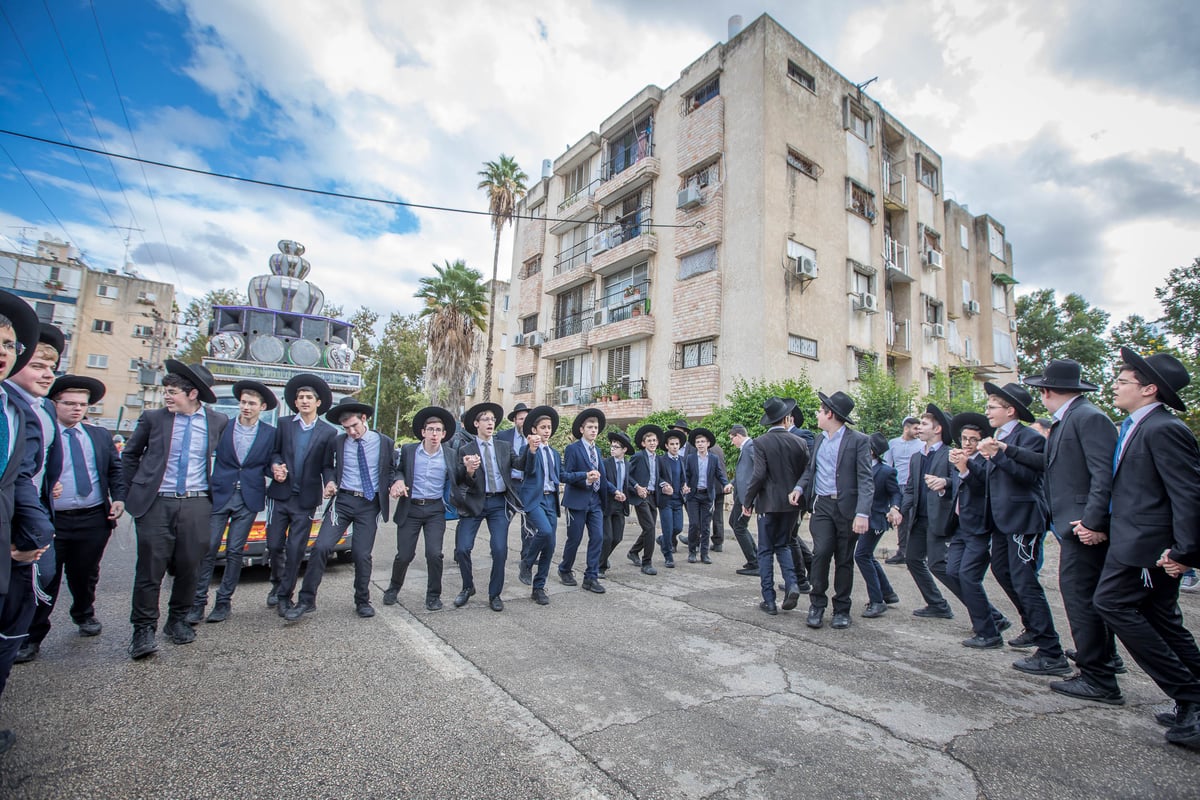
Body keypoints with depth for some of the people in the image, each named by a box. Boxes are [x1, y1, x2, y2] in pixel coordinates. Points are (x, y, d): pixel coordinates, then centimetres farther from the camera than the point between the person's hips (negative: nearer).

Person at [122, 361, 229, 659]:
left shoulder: (218, 422, 2)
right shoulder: (153, 418, 2)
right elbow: (129, 456, 13)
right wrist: (135, 490, 9)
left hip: (197, 505, 0)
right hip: (156, 503, 0)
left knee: (189, 568, 8)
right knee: (150, 568, 1)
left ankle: (178, 621, 27)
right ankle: (144, 629, 15)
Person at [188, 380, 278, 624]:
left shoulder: (270, 433, 2)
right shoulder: (222, 426, 2)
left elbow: (269, 467, 6)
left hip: (249, 500, 0)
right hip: (218, 495, 0)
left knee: (235, 552, 7)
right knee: (208, 550, 2)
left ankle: (224, 601, 18)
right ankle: (198, 602, 14)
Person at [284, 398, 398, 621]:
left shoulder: (384, 442, 1)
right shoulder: (338, 442, 4)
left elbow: (391, 469, 11)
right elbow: (331, 468, 16)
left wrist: (394, 484, -8)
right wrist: (330, 482, -4)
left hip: (370, 504, -1)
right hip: (343, 500, 1)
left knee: (362, 554, 2)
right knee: (321, 547, -9)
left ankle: (362, 601, 22)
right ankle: (306, 600, 8)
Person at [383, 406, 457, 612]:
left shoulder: (451, 455, 0)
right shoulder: (408, 450, 0)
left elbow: (455, 481, 9)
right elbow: (398, 470, 14)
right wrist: (399, 480, -8)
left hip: (435, 510, 0)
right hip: (410, 509, 1)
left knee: (434, 554, -9)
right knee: (404, 555, 5)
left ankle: (433, 595, 14)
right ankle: (394, 588, 36)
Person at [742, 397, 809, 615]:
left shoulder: (761, 443, -11)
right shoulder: (799, 443, 0)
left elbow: (758, 475, -16)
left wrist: (747, 501, -6)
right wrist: (799, 495, 17)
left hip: (769, 503, -3)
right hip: (792, 503, 4)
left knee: (766, 550, 8)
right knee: (782, 544, 22)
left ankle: (769, 601, 10)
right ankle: (791, 583, 2)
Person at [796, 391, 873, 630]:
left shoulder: (858, 440, -6)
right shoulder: (819, 438, 12)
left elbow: (865, 480, -11)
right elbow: (811, 468, 22)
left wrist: (863, 513, -20)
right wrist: (800, 487, 3)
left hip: (846, 507, -3)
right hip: (821, 505, 3)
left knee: (844, 560, 8)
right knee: (821, 552, -10)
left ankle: (842, 609, 22)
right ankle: (817, 604, 6)